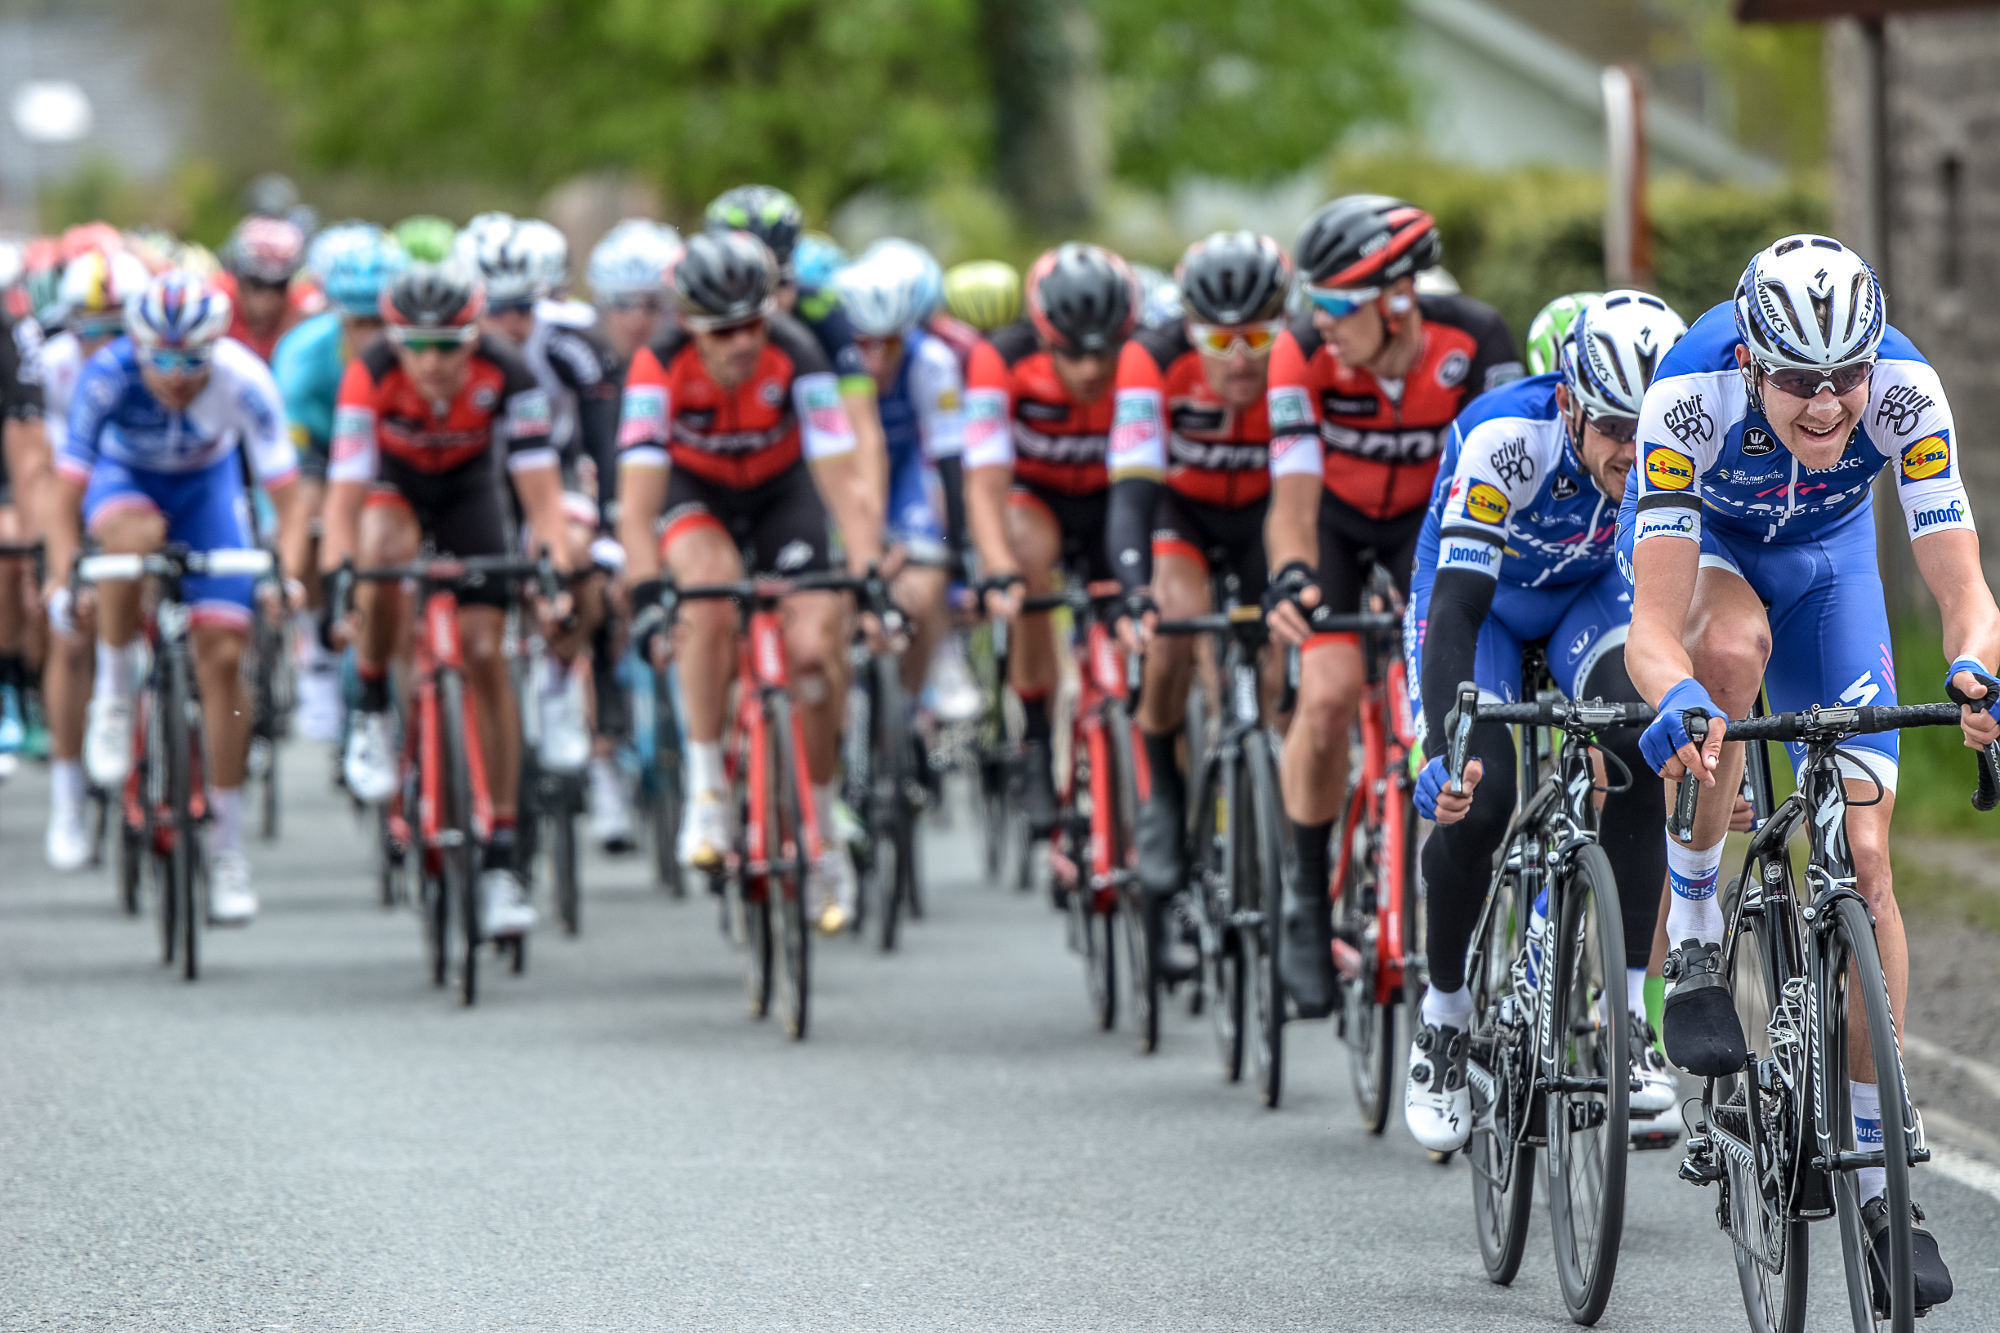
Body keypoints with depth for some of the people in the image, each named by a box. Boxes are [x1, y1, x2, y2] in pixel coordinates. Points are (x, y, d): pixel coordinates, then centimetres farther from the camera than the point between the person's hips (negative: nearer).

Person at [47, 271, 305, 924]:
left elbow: (284, 488, -29)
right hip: (125, 477, -1)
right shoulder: (106, 376, -33)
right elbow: (67, 490, -32)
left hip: (206, 485, 1)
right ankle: (114, 688, -14)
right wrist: (63, 575, -45)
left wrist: (289, 568, -44)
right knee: (136, 536, -39)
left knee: (223, 655, -9)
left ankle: (226, 846, 3)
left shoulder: (243, 379, -31)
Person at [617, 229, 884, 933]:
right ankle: (706, 788, -19)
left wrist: (871, 578, -45)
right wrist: (648, 598, -49)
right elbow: (638, 504, -37)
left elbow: (845, 482, -34)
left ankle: (822, 834, 7)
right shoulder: (661, 368, -32)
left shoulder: (795, 357, -32)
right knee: (711, 592, -33)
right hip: (694, 491, -1)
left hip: (781, 491, 1)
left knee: (814, 649, -13)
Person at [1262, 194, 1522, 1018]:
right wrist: (1290, 578, -57)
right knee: (1331, 693, -21)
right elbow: (1295, 487, -38)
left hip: (1429, 512, 1)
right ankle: (1308, 893, -2)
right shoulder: (1305, 353, -31)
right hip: (1334, 517, -1)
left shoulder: (1473, 341, -29)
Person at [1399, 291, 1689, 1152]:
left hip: (1591, 596, 2)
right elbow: (1458, 605, -41)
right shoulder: (1506, 440, -36)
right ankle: (1444, 1014, 3)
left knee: (1642, 744, -27)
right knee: (1476, 798, -22)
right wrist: (1448, 748, -52)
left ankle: (1628, 1009, -21)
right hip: (1478, 602, -2)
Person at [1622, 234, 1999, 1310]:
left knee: (1863, 855, -9)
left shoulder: (1904, 392, -34)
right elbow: (1654, 627, -43)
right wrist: (1675, 697, -64)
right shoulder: (1693, 394, -39)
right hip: (1696, 540, -2)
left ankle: (1876, 1172, -1)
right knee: (1734, 645, -39)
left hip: (1825, 552, 2)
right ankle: (1693, 945, -20)